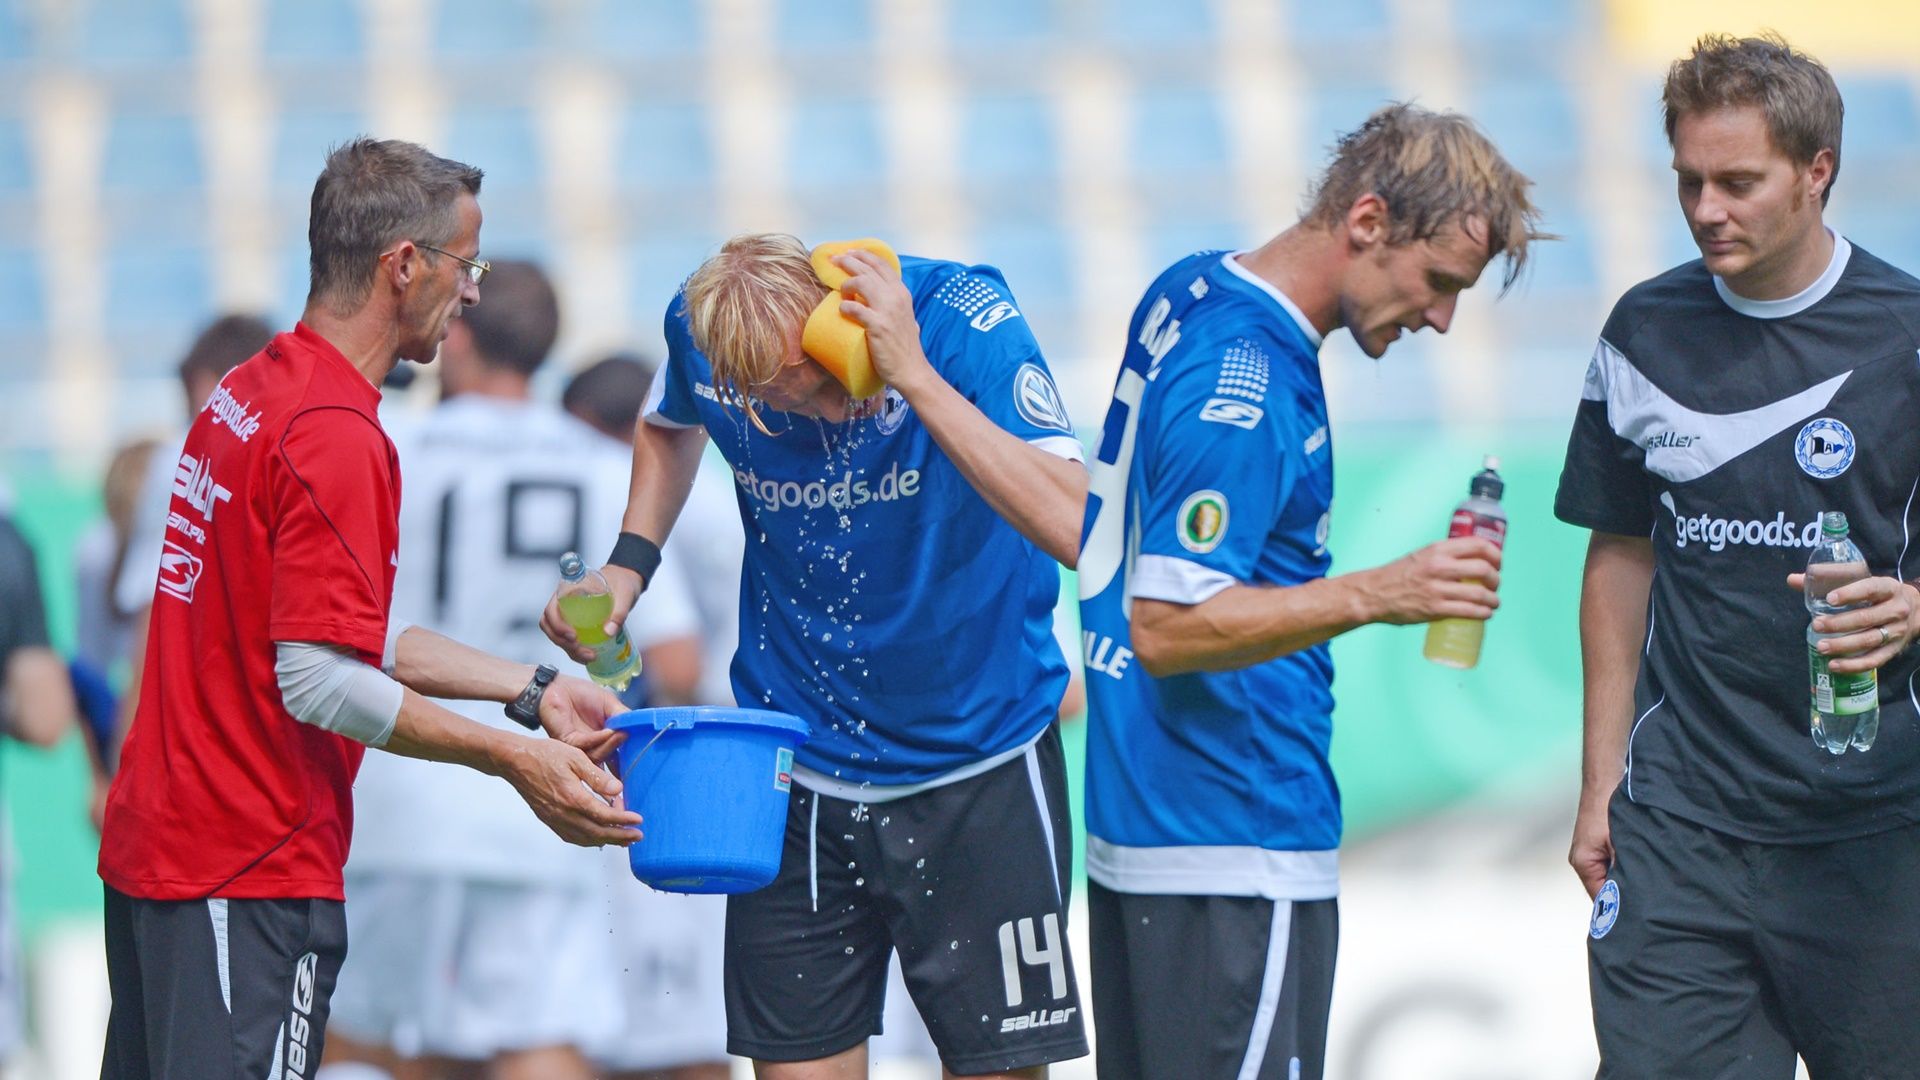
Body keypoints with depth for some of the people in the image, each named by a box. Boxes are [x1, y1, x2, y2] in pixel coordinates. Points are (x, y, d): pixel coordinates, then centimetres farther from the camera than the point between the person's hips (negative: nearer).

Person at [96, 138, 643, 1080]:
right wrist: (516, 761, -14)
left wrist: (532, 691, 15)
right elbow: (320, 680, -21)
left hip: (152, 848, 10)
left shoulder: (247, 394, 13)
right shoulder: (337, 437, -18)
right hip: (250, 877, -10)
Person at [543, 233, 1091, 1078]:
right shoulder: (701, 332, -10)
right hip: (797, 782, 3)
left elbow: (1076, 528, -35)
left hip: (979, 765, -3)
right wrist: (630, 561, 2)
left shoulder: (963, 314, -21)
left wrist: (915, 376, -38)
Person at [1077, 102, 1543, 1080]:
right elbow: (1166, 627, -23)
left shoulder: (1186, 292, 11)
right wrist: (1372, 596, -29)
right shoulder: (1246, 391, -20)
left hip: (1137, 813, 10)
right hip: (1233, 850, -10)